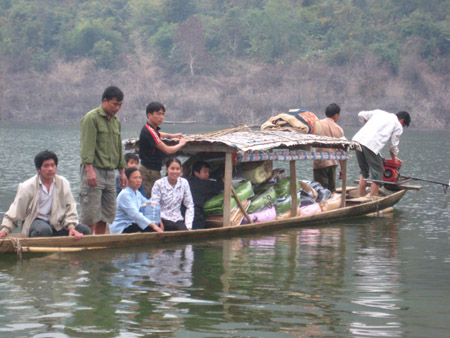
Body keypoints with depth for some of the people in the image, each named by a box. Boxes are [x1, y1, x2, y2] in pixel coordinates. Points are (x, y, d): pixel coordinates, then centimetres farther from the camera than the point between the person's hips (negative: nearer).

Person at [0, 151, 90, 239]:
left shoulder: (63, 183, 1)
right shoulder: (27, 187, -7)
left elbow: (70, 207, 1)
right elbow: (15, 210, -5)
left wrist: (71, 227, -13)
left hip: (56, 224, 4)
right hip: (35, 221, -4)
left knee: (85, 230, -14)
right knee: (44, 230, -40)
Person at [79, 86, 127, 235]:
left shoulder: (116, 121, 17)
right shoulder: (91, 118, -7)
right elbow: (87, 146, -15)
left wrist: (122, 171, 20)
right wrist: (89, 169, -23)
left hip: (110, 172, 8)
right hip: (94, 170, -8)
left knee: (107, 214, 7)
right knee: (91, 215, -8)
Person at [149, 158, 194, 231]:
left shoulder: (184, 183, 6)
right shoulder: (159, 184, -2)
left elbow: (189, 205, 10)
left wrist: (188, 225, -1)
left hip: (178, 219, 2)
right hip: (163, 220, -2)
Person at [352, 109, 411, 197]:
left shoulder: (379, 112, 27)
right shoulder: (398, 126, 12)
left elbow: (361, 115, 24)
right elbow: (394, 145, 13)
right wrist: (394, 158, 30)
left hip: (357, 139, 7)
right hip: (372, 145, -7)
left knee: (364, 172, 21)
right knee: (377, 175, 4)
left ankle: (361, 197, 23)